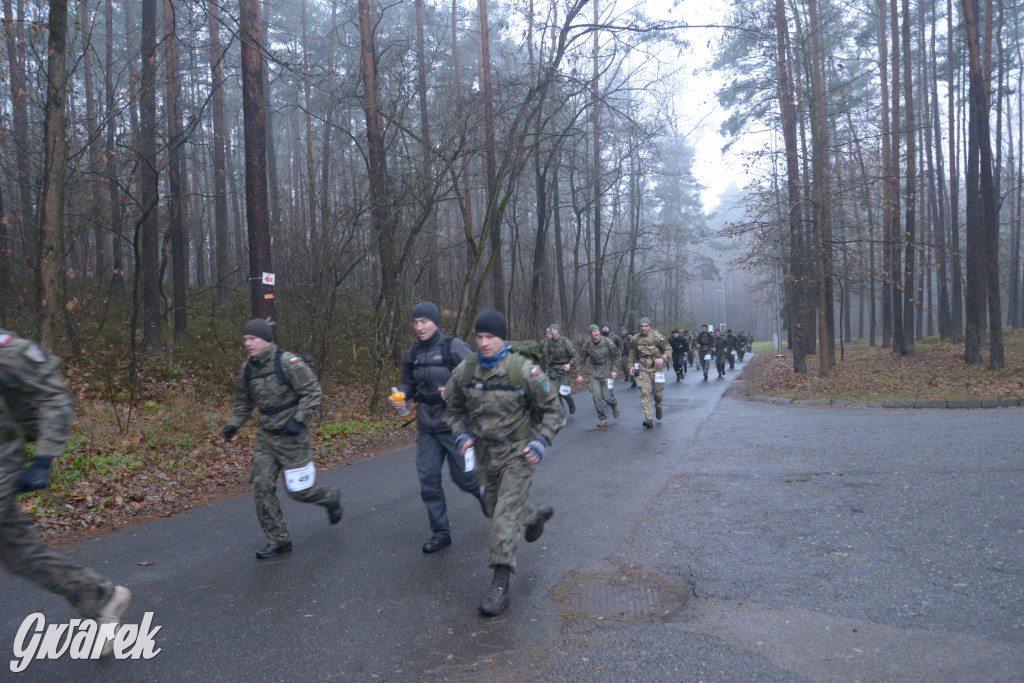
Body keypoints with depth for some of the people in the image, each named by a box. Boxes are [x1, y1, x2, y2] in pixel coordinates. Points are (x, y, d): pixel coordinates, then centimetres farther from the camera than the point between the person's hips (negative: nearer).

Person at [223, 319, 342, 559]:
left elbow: (313, 393, -15)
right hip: (266, 437, 6)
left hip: (292, 437, -6)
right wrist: (234, 425, 2)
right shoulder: (247, 369, 4)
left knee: (298, 489, -1)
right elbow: (243, 403, 17)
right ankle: (278, 540, 12)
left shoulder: (288, 363, -16)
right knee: (262, 486, 0)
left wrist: (298, 421, -23)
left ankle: (331, 498, 31)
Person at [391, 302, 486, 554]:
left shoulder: (454, 346, -12)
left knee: (462, 475, 5)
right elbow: (409, 383, 18)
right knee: (428, 478, 4)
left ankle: (485, 493, 40)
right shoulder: (413, 353, 6)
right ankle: (440, 533, 18)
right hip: (426, 426, 5)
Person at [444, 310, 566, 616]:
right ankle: (537, 515, 52)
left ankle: (500, 585, -4)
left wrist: (541, 442, -16)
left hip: (518, 452, -5)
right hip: (485, 452, 5)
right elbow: (454, 408, 11)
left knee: (506, 513, -11)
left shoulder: (524, 369, -16)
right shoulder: (465, 370, -5)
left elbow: (553, 410, -6)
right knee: (497, 507, 20)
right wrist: (461, 434, -4)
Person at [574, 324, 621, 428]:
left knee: (607, 396, -3)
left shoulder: (607, 342, -9)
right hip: (594, 373, 2)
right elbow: (580, 360, 7)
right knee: (596, 395, -9)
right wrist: (579, 374, 3)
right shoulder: (586, 346, -3)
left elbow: (616, 356, 0)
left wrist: (614, 370, -6)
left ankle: (614, 405, 34)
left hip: (607, 372, -2)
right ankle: (602, 419, 3)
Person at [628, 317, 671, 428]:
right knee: (645, 393, -10)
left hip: (656, 368, -2)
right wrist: (631, 365, 10)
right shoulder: (636, 338, 2)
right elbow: (632, 352, 18)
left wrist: (663, 359, -22)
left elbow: (668, 349, -5)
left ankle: (658, 408, 43)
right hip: (643, 369, 2)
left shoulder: (657, 337, -9)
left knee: (657, 392, 10)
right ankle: (649, 419, -12)